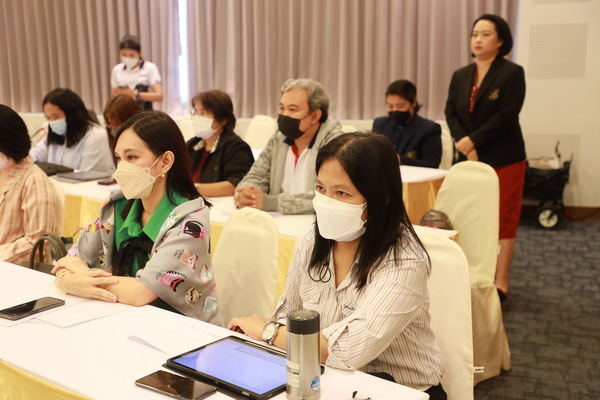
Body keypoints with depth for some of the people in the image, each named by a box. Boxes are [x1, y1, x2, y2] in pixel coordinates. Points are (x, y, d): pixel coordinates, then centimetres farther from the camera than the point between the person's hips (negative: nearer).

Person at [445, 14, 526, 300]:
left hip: (503, 159, -5)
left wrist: (472, 141, -16)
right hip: (468, 158, 5)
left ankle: (500, 283, 6)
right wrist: (464, 146, -13)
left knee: (503, 220, 0)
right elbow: (450, 113, 3)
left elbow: (506, 116, -15)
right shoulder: (460, 76, 10)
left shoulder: (512, 73, -6)